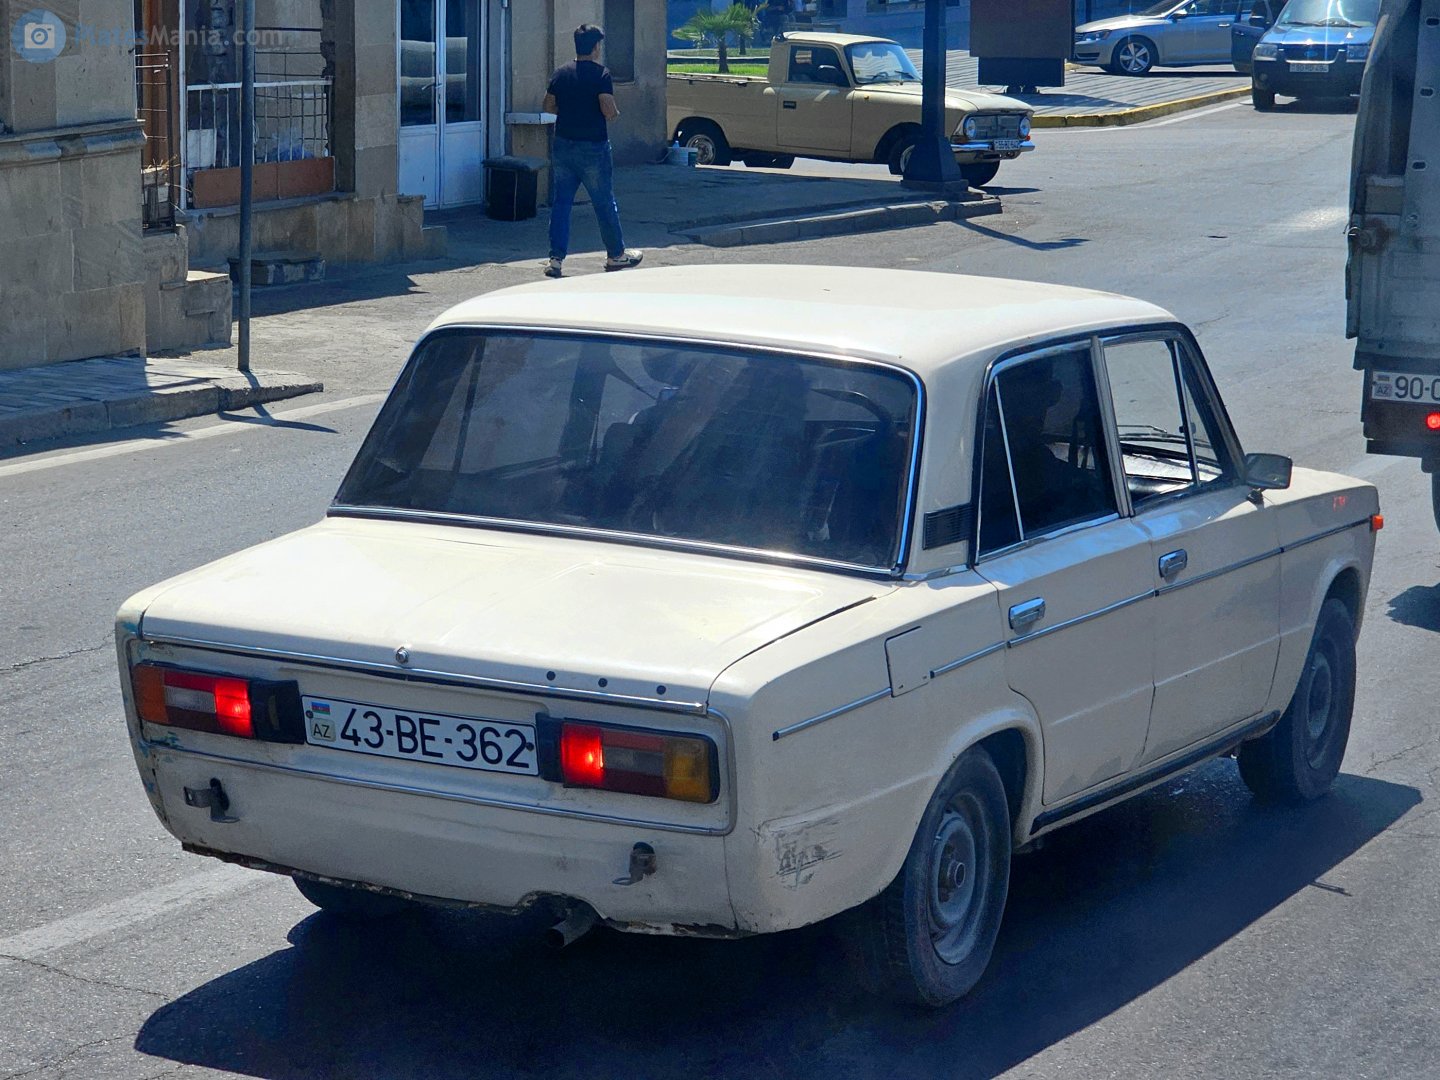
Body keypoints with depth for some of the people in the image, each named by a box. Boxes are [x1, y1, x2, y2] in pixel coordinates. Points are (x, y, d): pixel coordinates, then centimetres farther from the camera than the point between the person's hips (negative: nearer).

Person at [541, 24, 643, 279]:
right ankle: (616, 255, 21)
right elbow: (609, 110, -20)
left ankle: (556, 258, 1)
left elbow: (549, 106, 9)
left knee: (561, 202, 7)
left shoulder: (561, 74, 4)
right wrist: (614, 113, 2)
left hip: (563, 145, 5)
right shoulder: (600, 75, -12)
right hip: (592, 148, -5)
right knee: (605, 203, 9)